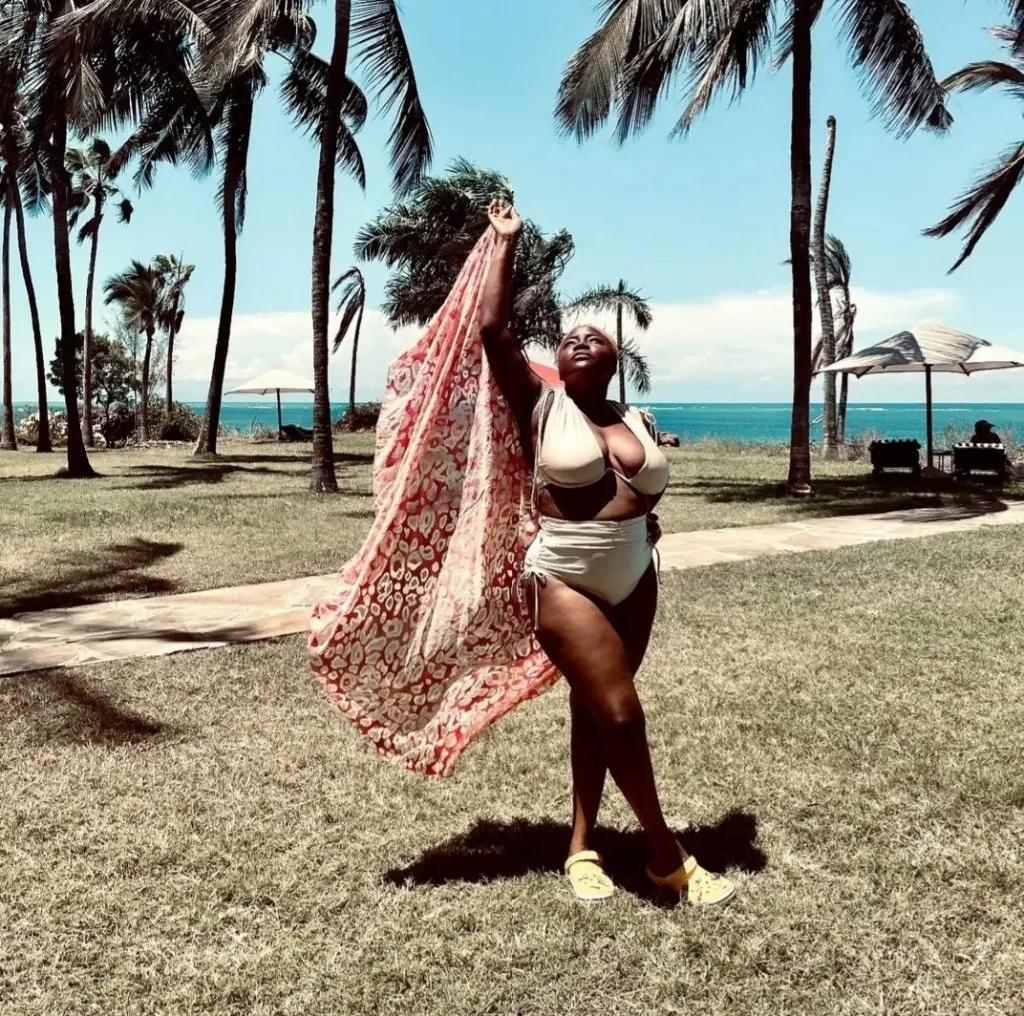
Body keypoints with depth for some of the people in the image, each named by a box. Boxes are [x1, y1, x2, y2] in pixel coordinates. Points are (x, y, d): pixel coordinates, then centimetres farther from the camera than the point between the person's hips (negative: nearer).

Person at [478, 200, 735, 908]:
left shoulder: (639, 421, 9)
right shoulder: (541, 405, -3)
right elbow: (492, 327, -12)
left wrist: (647, 526, 6)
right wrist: (508, 243, -4)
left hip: (635, 582, 5)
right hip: (565, 583, -5)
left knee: (594, 710, 13)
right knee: (620, 712, -9)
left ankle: (583, 847, 24)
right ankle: (668, 854, 7)